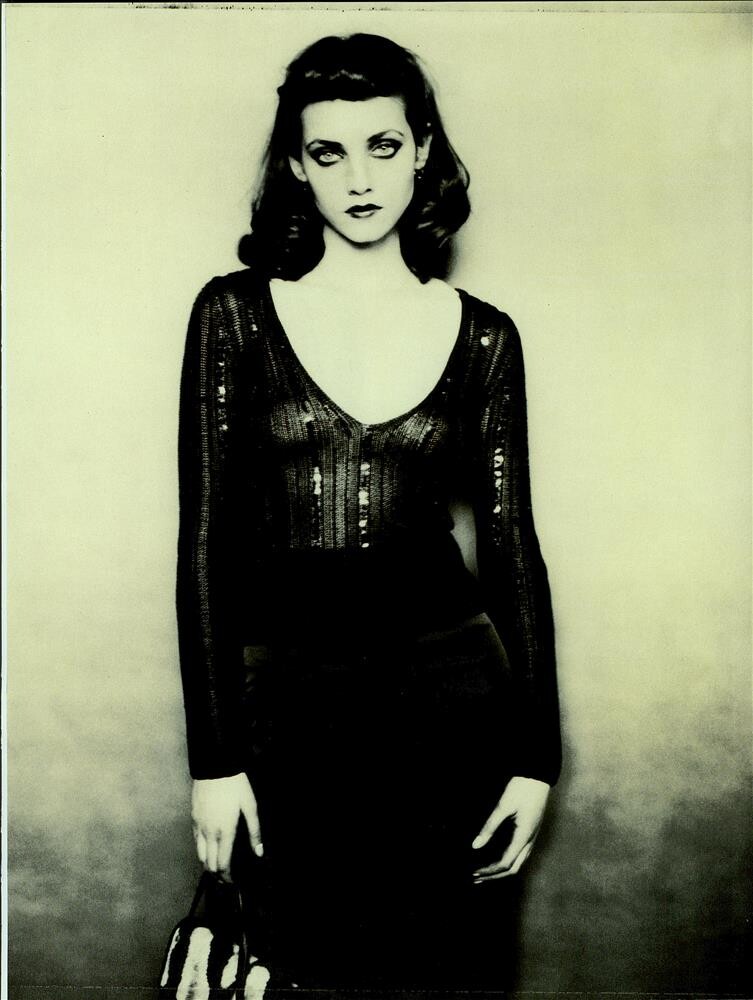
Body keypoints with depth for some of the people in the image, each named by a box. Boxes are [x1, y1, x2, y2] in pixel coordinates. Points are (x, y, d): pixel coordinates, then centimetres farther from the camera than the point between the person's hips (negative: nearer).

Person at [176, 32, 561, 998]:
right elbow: (206, 538, -2)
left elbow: (510, 544, 4)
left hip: (449, 693, 1)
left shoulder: (481, 335, 2)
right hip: (285, 695, 0)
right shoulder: (236, 311, -1)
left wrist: (534, 758, 1)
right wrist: (214, 757, -5)